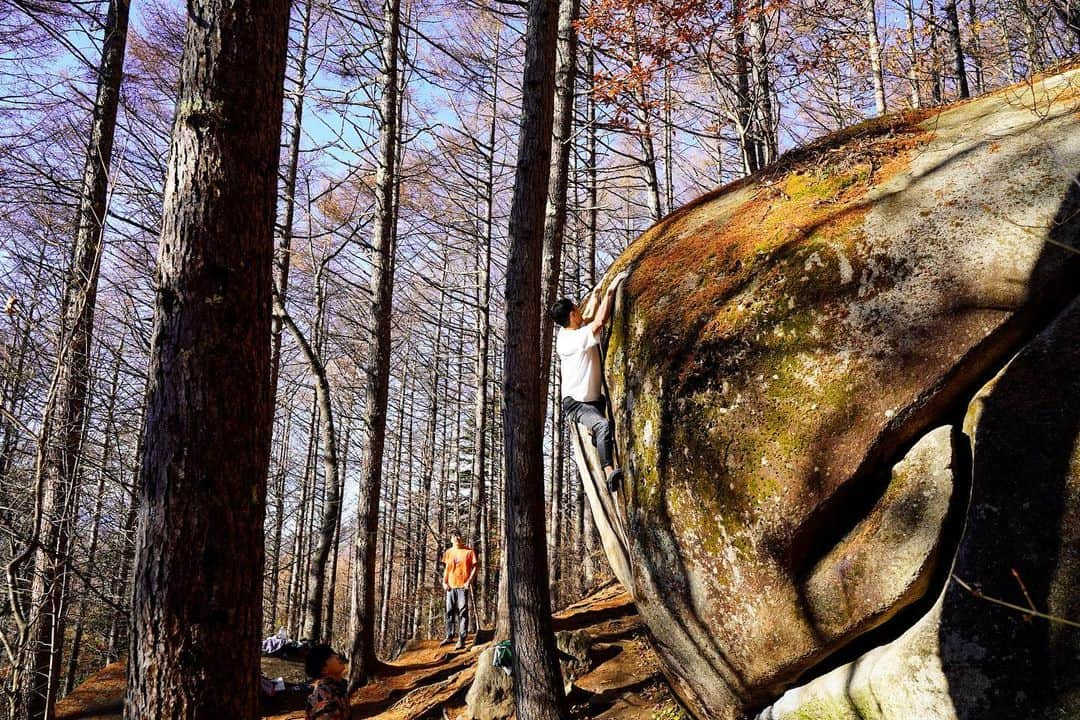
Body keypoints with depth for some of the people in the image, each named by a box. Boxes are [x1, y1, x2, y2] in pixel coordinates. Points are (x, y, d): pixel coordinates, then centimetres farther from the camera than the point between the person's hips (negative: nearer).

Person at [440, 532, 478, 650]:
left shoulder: (469, 551, -1)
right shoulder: (448, 552, 10)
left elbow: (474, 567, -1)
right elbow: (447, 568, 16)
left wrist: (469, 581, -11)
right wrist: (444, 582, 4)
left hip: (463, 586, -4)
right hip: (450, 586, 4)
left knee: (463, 612, -5)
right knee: (450, 612, 11)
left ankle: (462, 639, -3)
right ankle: (449, 637, 23)